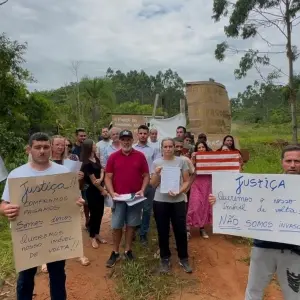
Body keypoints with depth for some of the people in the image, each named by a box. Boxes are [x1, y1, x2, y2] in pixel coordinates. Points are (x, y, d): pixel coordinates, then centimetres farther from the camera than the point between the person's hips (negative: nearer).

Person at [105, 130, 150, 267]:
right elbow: (108, 177, -1)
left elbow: (146, 175, 2)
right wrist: (112, 192, -14)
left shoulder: (140, 156, -1)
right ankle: (115, 252, 23)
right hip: (118, 197, 0)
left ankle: (128, 251, 28)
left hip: (135, 196, 1)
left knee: (131, 224, 11)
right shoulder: (113, 157, -1)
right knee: (116, 225, 6)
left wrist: (142, 190, -11)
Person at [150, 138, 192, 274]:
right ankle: (165, 259, 29)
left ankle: (183, 259, 28)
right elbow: (153, 184, 1)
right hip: (160, 202, 1)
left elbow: (187, 181, 0)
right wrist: (156, 173, -17)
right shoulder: (156, 163, 1)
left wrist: (179, 191, -16)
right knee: (163, 232, 11)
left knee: (181, 231, 7)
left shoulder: (181, 161, -1)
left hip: (178, 201, 0)